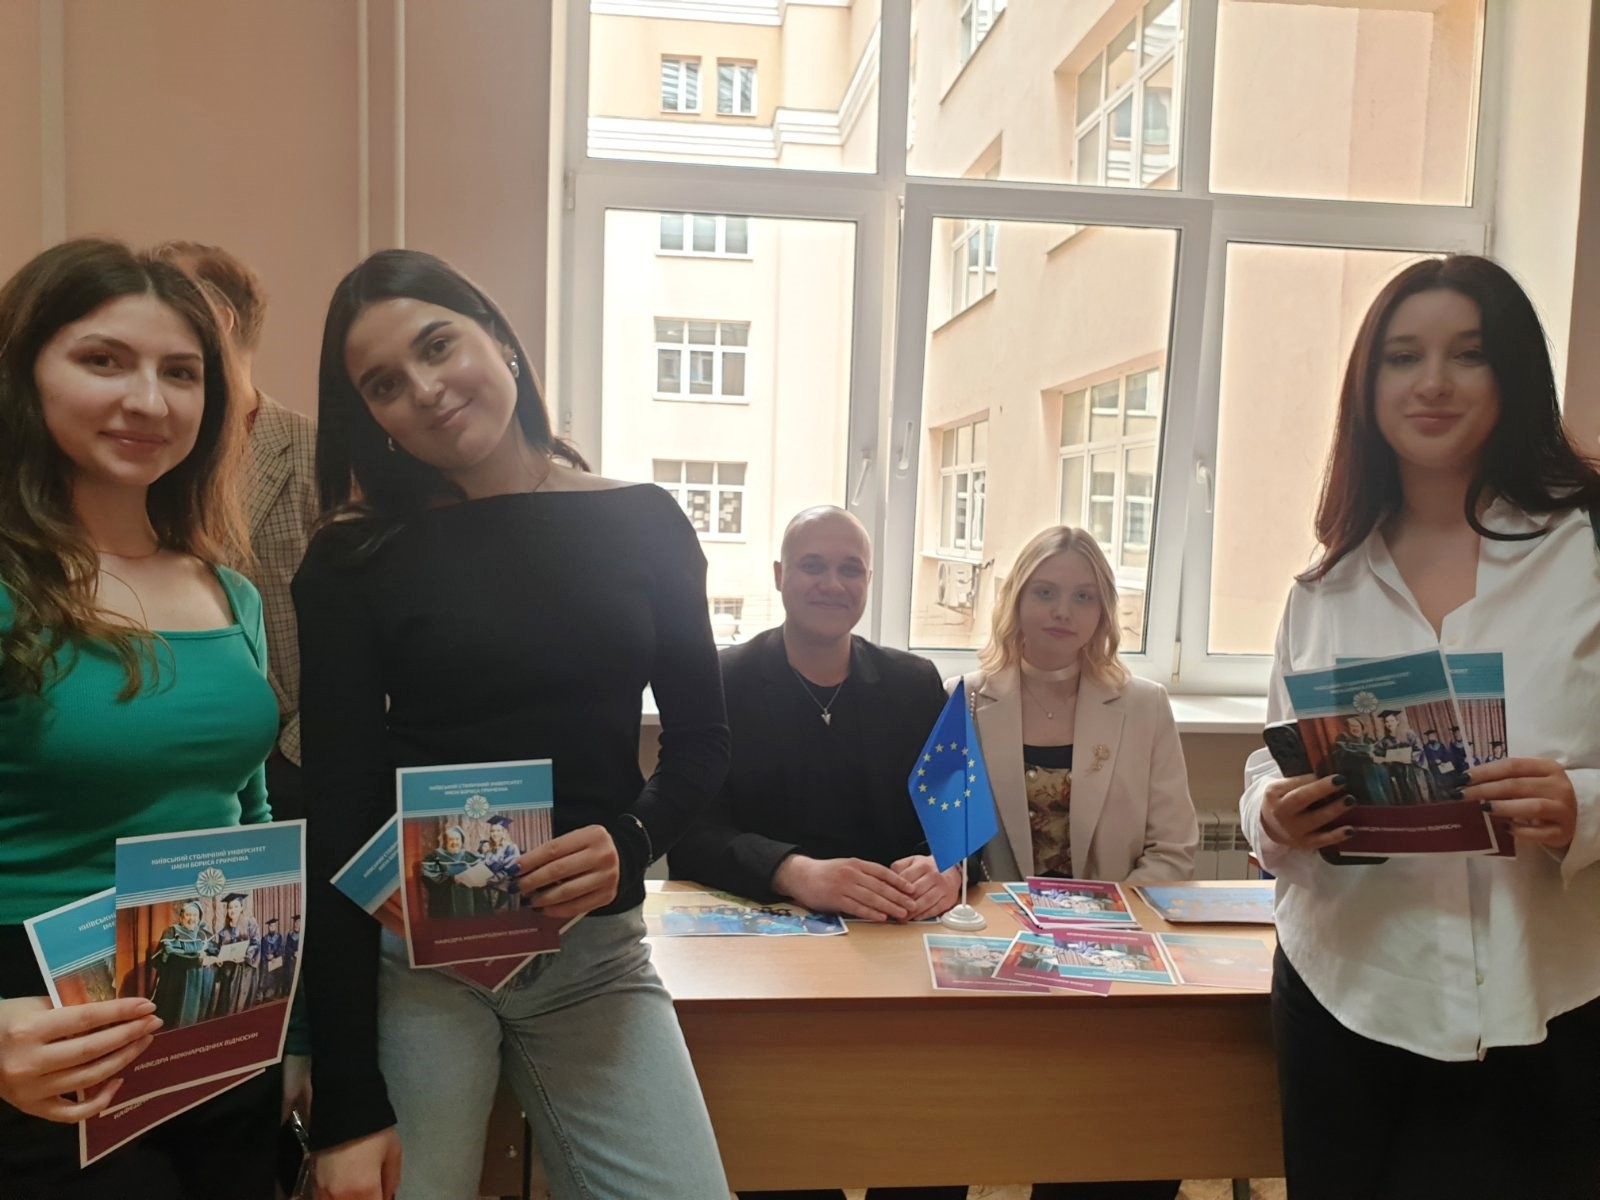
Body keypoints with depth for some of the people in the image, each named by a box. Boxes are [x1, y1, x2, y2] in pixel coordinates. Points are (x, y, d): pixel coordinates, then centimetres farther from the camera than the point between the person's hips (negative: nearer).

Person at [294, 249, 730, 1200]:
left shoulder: (644, 524, 1)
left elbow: (703, 739, 6)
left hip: (593, 953, 2)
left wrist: (630, 844, -16)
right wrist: (347, 1105, -10)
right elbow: (337, 820, -7)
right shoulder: (354, 561, -3)